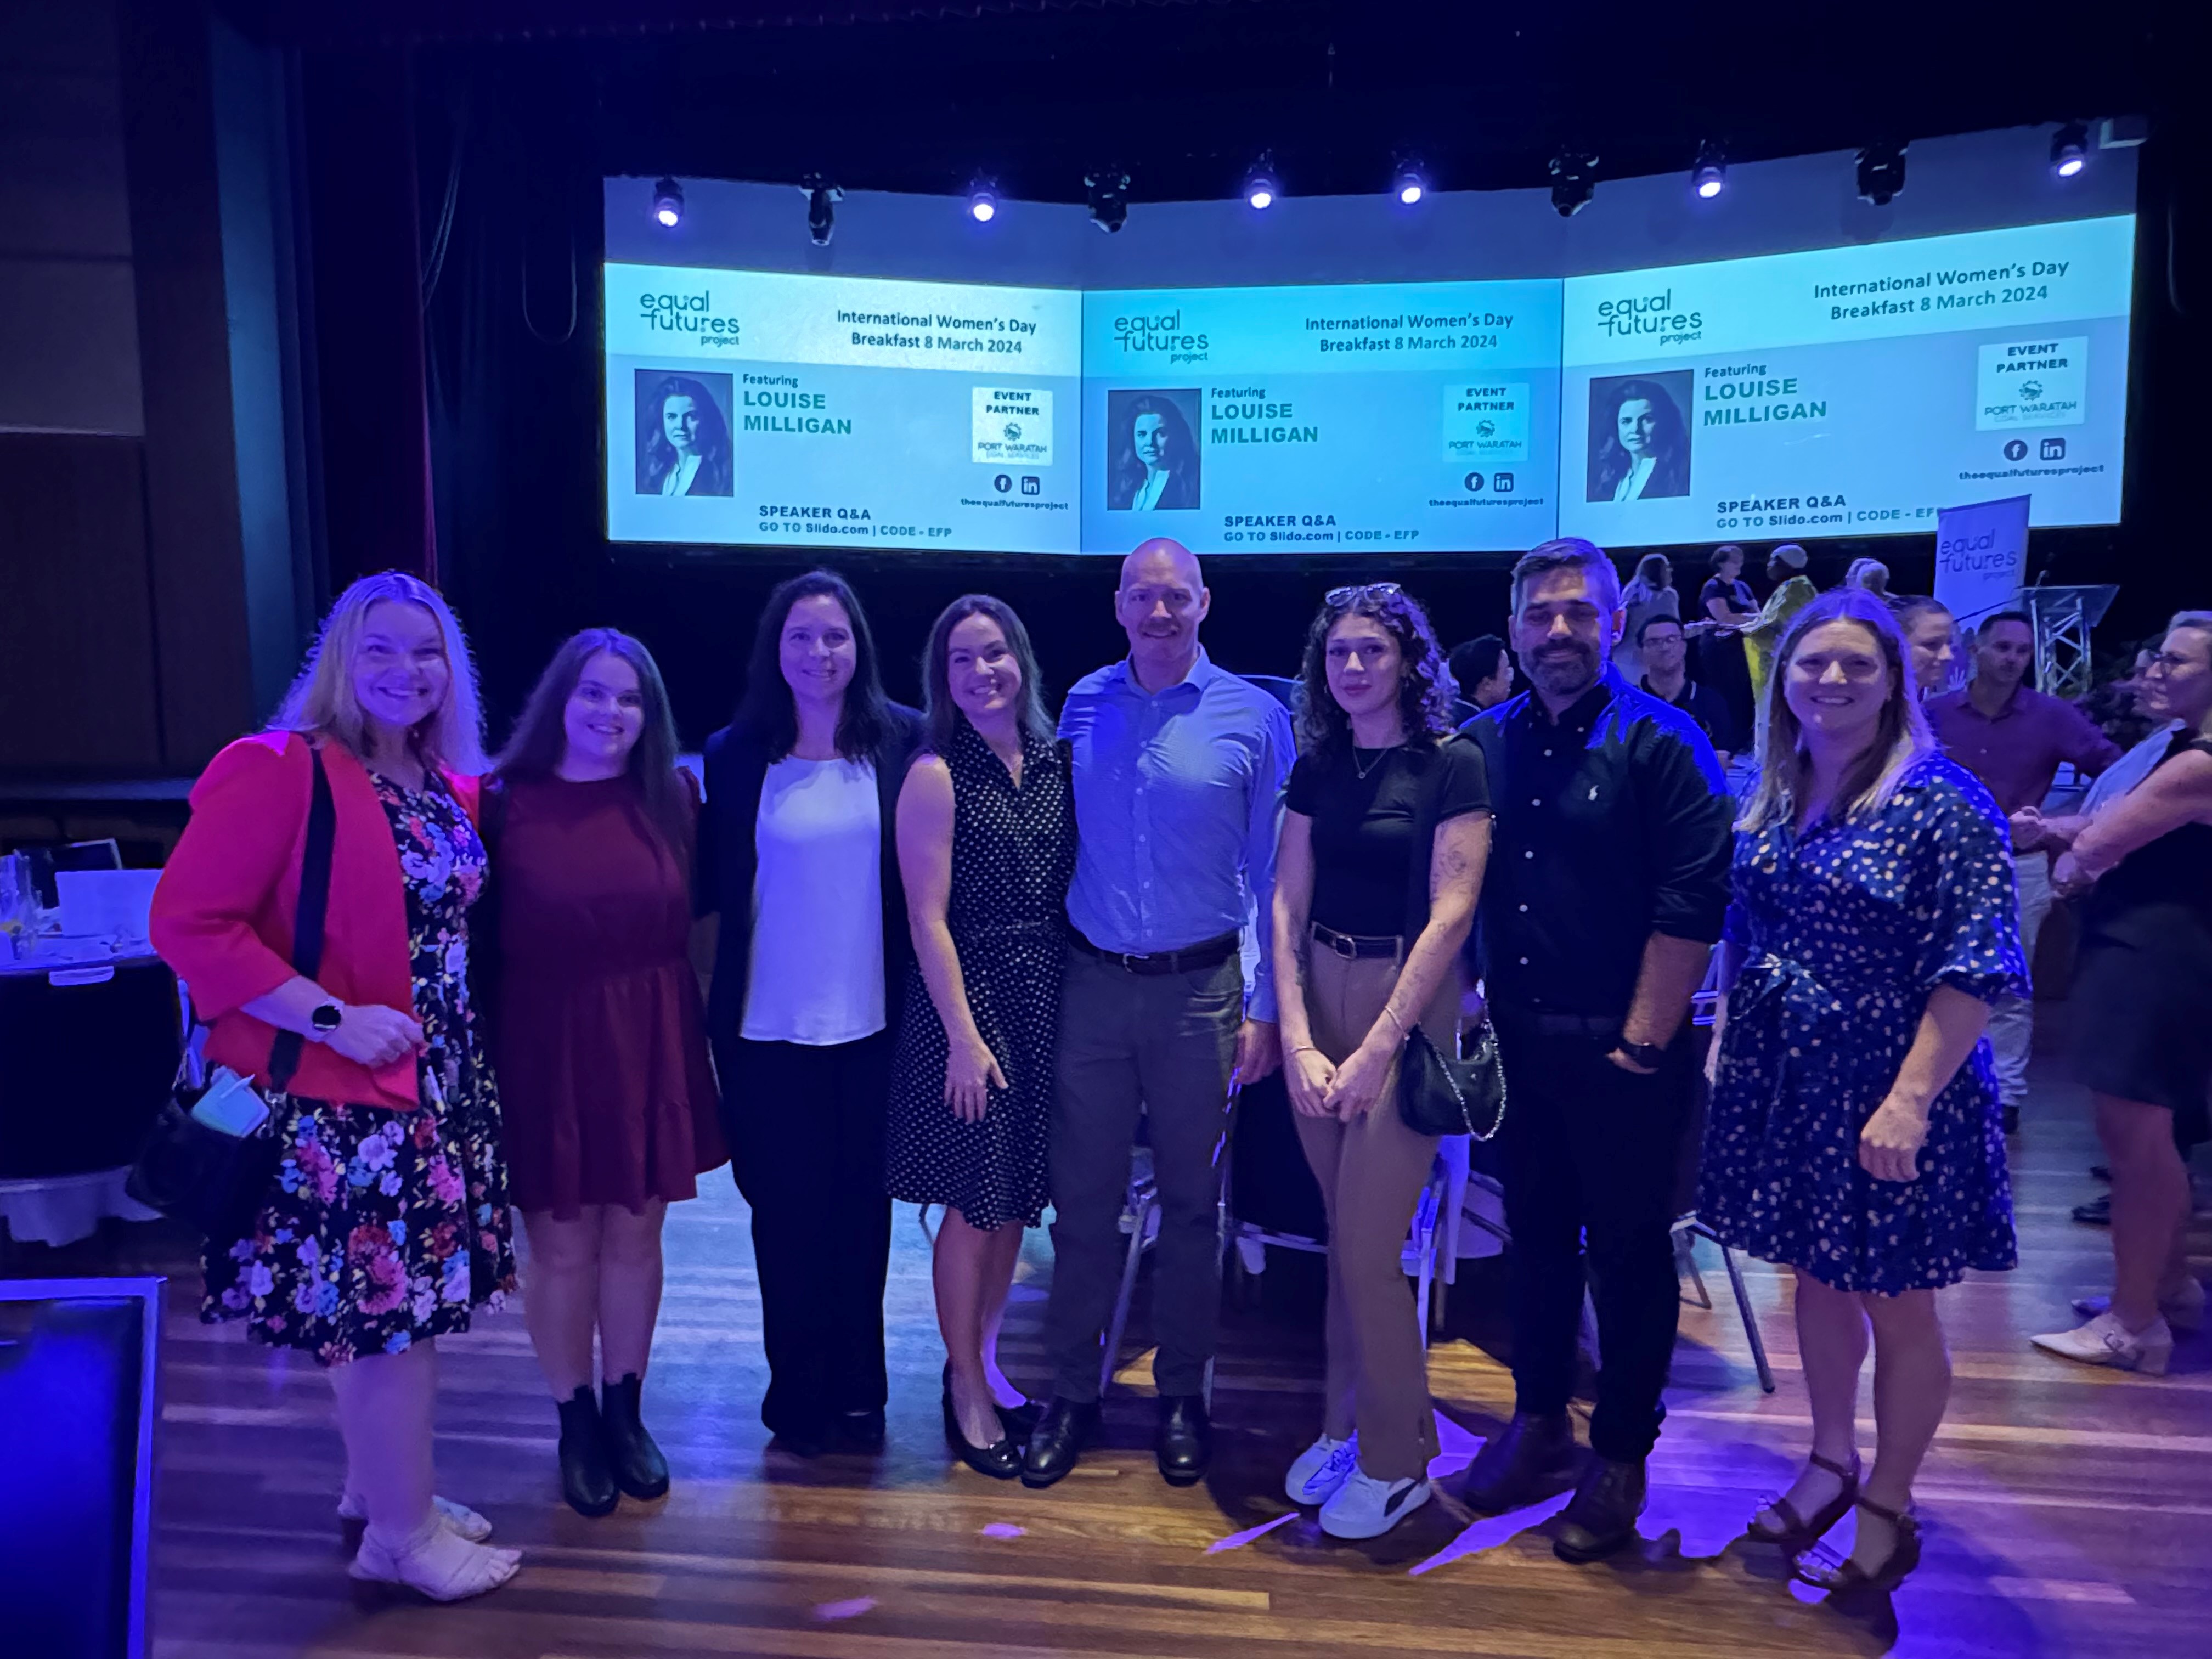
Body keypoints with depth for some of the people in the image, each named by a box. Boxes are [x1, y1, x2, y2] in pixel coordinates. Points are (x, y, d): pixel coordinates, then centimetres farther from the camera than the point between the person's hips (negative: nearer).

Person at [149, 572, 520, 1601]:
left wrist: (455, 1041, 7)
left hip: (441, 1080, 7)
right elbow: (189, 922, -18)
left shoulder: (453, 787, 7)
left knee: (403, 1299, 17)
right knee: (384, 1305, 1)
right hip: (337, 1091, -7)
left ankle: (378, 1487, 36)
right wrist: (333, 1019, -21)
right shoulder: (278, 769, -14)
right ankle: (401, 1535, 18)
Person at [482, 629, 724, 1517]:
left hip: (650, 1045, 3)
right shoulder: (505, 802, -8)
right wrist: (483, 1051, -11)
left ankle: (625, 1412, 34)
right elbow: (474, 936, -8)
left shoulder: (673, 798, 1)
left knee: (634, 1239, 14)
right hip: (546, 1047, -2)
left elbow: (693, 904, 7)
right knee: (562, 1250, 9)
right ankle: (576, 1422, 31)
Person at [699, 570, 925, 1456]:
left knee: (861, 1207, 13)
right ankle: (799, 1396, 30)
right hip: (768, 1026, 0)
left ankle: (858, 1390, 32)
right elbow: (711, 885, 2)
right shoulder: (735, 755, -1)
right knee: (787, 1211, 10)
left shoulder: (905, 741, -3)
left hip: (874, 1020, 0)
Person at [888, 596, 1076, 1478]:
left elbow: (1073, 889, 9)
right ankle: (965, 1389, 23)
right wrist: (963, 1036, -15)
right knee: (975, 1205, 4)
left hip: (1048, 999, 5)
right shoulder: (937, 775, -9)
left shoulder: (1056, 764, 6)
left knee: (1018, 1200, 14)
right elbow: (929, 918, -12)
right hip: (971, 997, -5)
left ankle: (983, 1359, 34)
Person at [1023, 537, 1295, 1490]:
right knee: (1083, 1198, 8)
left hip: (1199, 990, -1)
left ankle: (1181, 1394, 27)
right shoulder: (1083, 707, 5)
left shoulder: (1253, 718, -2)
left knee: (1191, 1200, 10)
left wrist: (1265, 1007, -6)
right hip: (1091, 984, 2)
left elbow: (1271, 874, -1)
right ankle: (1071, 1392, 23)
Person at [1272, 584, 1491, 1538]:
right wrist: (1298, 1041, -7)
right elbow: (1287, 904, 3)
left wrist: (1378, 1049, -16)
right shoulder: (1316, 769, 8)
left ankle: (1396, 1460, 18)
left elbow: (1450, 913, -13)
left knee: (1368, 1246, -3)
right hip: (1319, 1001, 5)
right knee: (1345, 1237, 12)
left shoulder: (1453, 764, -7)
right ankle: (1343, 1425, 31)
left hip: (1410, 1006, -4)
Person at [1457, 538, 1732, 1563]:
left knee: (1629, 1250, 8)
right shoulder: (1486, 744, 7)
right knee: (1536, 1233, 16)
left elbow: (1694, 899, -12)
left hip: (1621, 1049, -4)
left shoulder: (1661, 741, -7)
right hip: (1516, 1041, 4)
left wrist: (1643, 1038, -14)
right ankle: (1539, 1421, 33)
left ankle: (1621, 1458, 24)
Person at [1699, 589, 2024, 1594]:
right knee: (1816, 1277, 19)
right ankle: (1831, 1462, 39)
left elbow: (1977, 969, -18)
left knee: (1896, 1305, 9)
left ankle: (1888, 1510, 29)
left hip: (1886, 1095, -5)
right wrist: (1722, 1042, 8)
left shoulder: (1941, 803, -14)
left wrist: (1910, 1098, -23)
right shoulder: (1771, 802, 4)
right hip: (1783, 1082, 6)